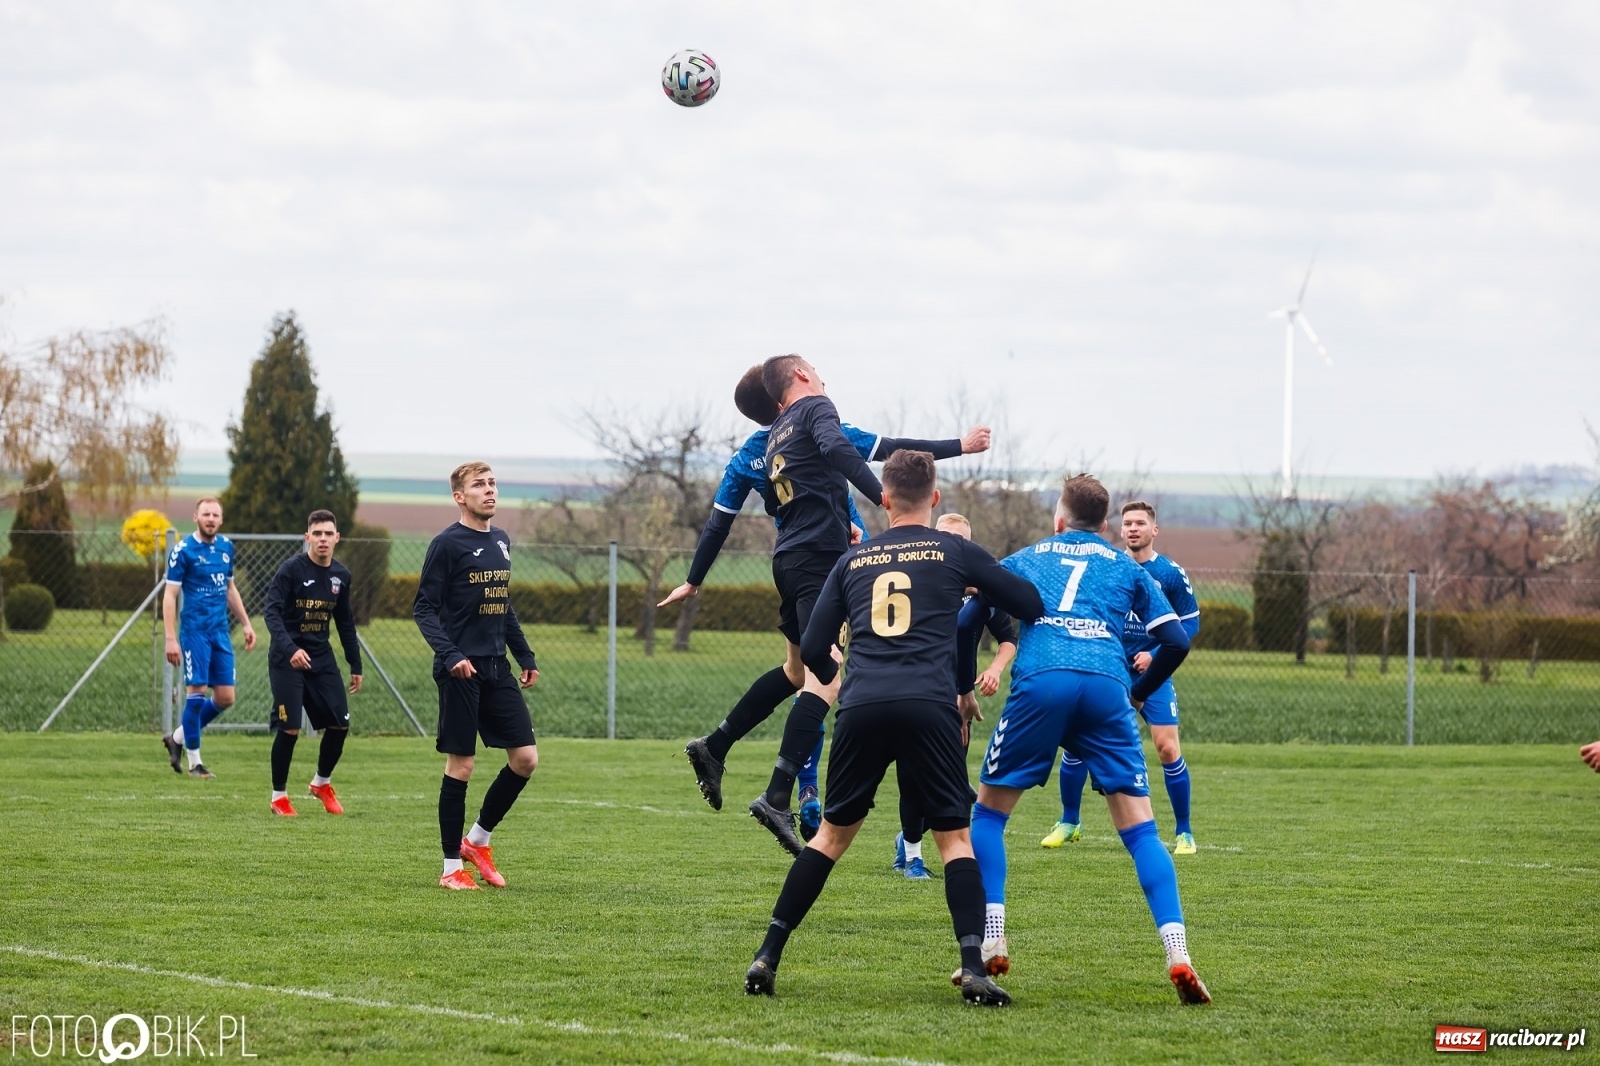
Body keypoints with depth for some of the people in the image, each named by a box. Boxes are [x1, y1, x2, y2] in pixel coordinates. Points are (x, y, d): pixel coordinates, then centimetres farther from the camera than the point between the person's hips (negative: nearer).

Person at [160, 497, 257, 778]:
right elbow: (169, 595, -9)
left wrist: (246, 623, 19)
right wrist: (171, 639, -15)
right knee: (197, 691, -7)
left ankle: (178, 738, 22)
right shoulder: (183, 550, -8)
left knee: (225, 697, 4)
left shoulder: (226, 547, 11)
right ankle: (194, 762, 2)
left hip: (220, 632, 6)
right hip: (194, 631, -6)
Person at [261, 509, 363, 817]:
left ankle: (322, 783, 26)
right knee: (289, 728, -10)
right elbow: (272, 612, -19)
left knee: (340, 723, 2)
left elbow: (345, 622, 17)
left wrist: (355, 665, 16)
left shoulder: (341, 575, 6)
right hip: (287, 659, -6)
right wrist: (290, 649, -33)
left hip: (321, 657, 6)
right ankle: (279, 796, 6)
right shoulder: (291, 569, -13)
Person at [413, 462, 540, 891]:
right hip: (461, 670, -7)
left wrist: (524, 655, 19)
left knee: (526, 757, 2)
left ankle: (478, 840, 18)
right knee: (460, 765, -3)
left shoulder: (501, 541, 13)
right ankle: (452, 867, 6)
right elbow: (424, 609, -10)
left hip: (497, 669, 7)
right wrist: (450, 655, -23)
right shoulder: (448, 544, -8)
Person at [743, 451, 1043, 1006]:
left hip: (863, 706, 2)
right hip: (929, 704, -2)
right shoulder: (955, 552, 11)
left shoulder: (853, 560, 19)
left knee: (833, 833, 15)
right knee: (954, 836, 6)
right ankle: (973, 965, -10)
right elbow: (1033, 604, 15)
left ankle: (768, 956, 9)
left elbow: (813, 652, 19)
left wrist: (835, 674, 42)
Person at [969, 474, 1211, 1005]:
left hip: (1040, 682, -1)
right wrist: (1138, 694, 34)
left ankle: (992, 943, 5)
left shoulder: (1024, 560, 26)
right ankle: (1177, 955, -11)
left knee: (988, 811, 16)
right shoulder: (1127, 568, 26)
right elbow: (1176, 642, 18)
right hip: (1106, 688, 1)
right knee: (1139, 827, 3)